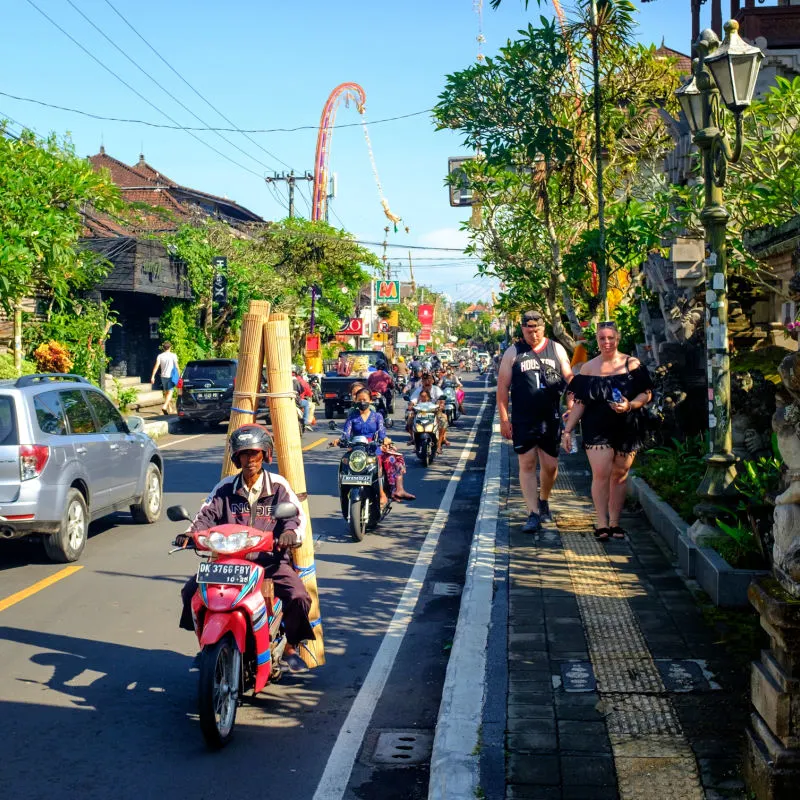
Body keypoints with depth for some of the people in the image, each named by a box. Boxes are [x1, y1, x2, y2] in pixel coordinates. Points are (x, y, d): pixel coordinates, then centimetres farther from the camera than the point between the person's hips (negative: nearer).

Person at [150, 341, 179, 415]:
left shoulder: (160, 356, 2)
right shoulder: (173, 355, -5)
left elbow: (156, 366, -6)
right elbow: (176, 367, -6)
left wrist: (152, 376, -7)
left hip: (163, 376, 4)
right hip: (170, 376, -4)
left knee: (166, 393, 15)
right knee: (170, 392, -7)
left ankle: (170, 409, 23)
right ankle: (165, 406, -29)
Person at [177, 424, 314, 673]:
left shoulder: (278, 486, 4)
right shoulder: (225, 487, 10)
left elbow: (296, 515, -6)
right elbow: (207, 515, 3)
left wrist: (291, 533, -29)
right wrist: (190, 533, -18)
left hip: (271, 559, -2)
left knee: (298, 597, -26)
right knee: (191, 590, -13)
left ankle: (290, 647, 3)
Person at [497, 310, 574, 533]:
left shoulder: (557, 349, 7)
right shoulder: (513, 352, 2)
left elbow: (569, 378, 8)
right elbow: (502, 386, 2)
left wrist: (571, 404, -8)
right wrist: (503, 418, -4)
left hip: (551, 420, 1)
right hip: (523, 421, -1)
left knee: (550, 466, 6)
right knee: (527, 465, -1)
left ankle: (543, 500, 34)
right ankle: (533, 514, 4)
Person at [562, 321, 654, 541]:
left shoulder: (632, 364, 4)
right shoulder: (588, 368, 7)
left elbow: (647, 393, 3)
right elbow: (580, 402, 7)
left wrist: (630, 405, -16)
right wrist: (568, 430, 2)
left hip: (627, 429, 1)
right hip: (597, 429, -1)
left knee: (620, 475, 5)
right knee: (601, 474, -13)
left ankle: (614, 523, 16)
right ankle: (602, 523, -7)